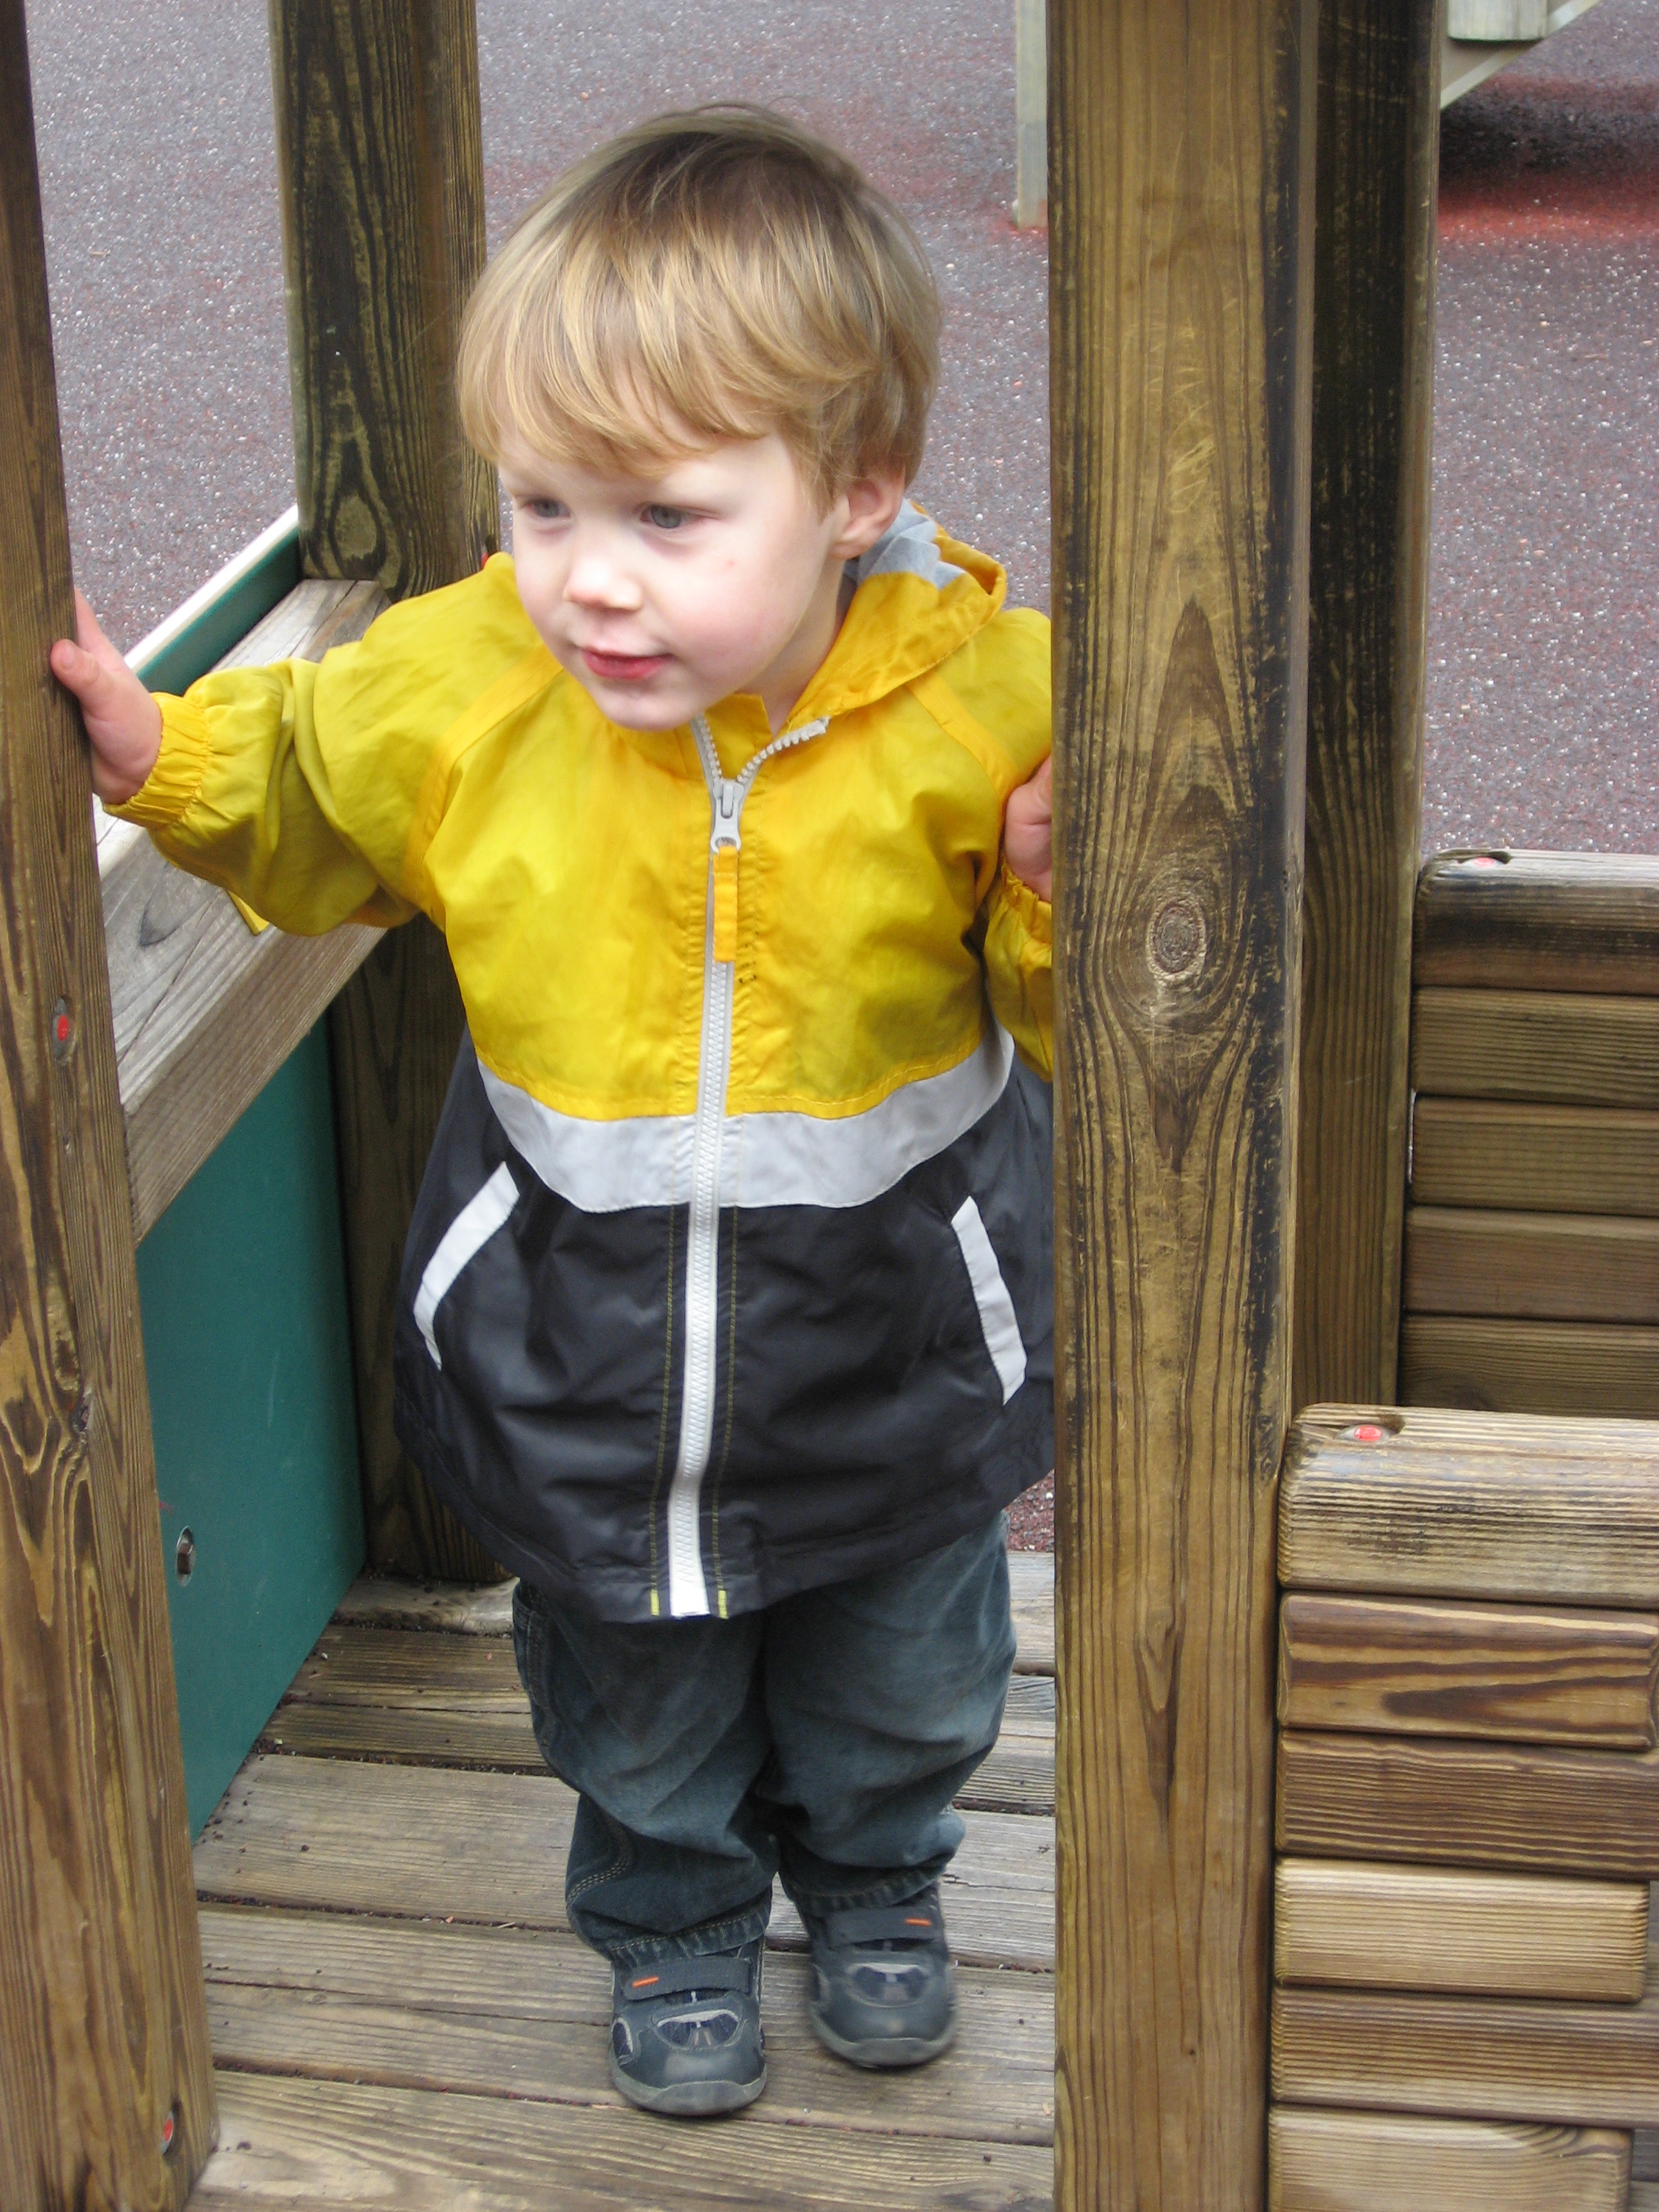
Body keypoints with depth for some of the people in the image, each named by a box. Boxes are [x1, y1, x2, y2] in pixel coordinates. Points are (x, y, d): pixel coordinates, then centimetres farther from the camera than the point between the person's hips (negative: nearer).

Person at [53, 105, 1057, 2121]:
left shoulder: (981, 706, -25)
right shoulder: (451, 690, -19)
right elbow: (298, 807, 5)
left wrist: (1060, 898, -35)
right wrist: (151, 754, -13)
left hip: (892, 1327, 0)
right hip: (578, 1331, 1)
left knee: (901, 1675, 27)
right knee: (632, 1682, 25)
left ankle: (876, 1876, 59)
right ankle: (674, 1918, 56)